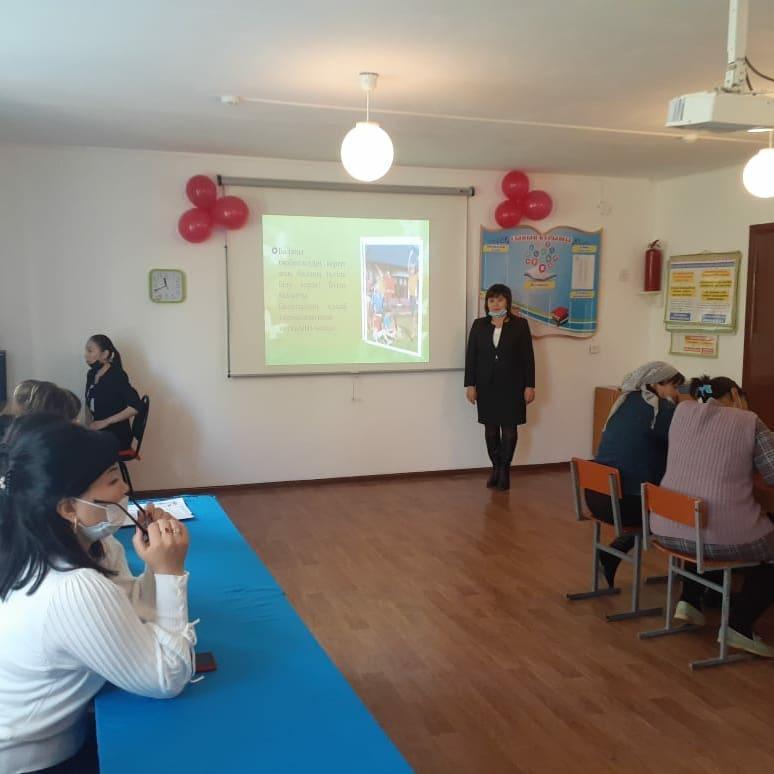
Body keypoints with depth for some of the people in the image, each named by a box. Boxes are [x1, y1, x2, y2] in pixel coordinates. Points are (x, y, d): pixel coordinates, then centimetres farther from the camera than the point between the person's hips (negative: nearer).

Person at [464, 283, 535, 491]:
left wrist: (530, 385, -5)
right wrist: (470, 384, -2)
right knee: (490, 428, 7)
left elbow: (528, 357, -1)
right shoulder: (479, 325, 5)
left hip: (512, 387, -2)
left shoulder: (520, 325, -1)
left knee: (509, 429, 1)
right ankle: (495, 467, 19)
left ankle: (505, 469, 13)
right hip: (486, 386, 2)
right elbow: (471, 356, 4)